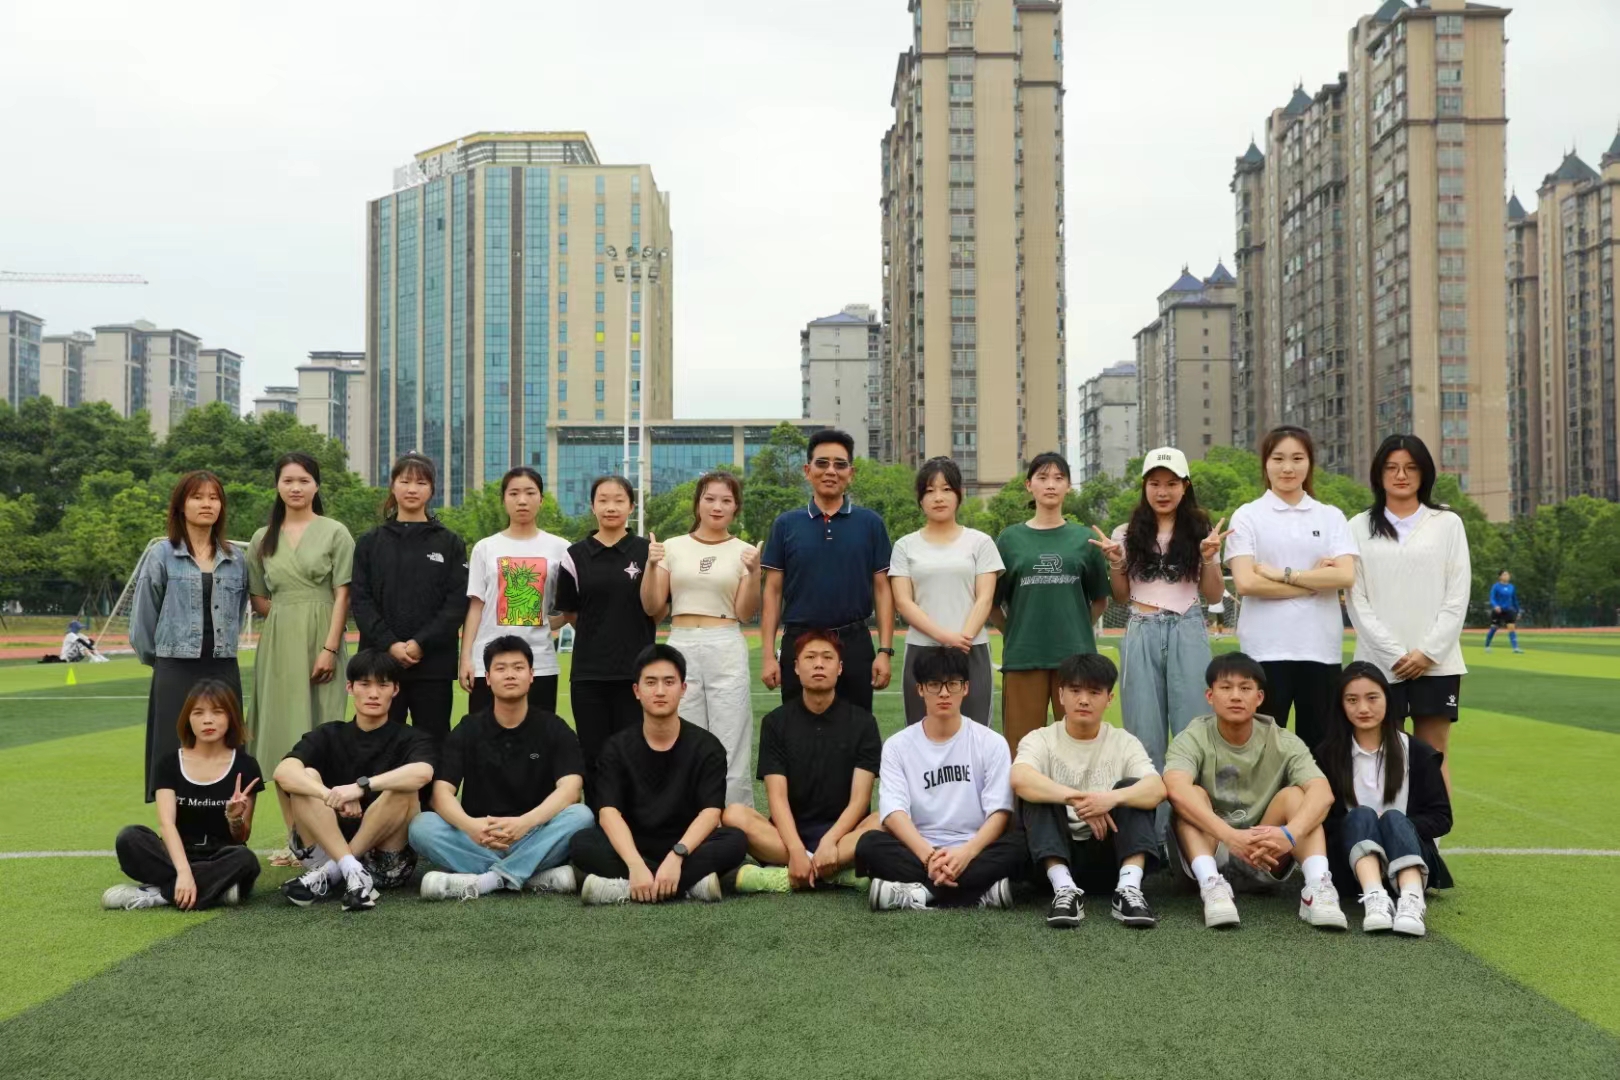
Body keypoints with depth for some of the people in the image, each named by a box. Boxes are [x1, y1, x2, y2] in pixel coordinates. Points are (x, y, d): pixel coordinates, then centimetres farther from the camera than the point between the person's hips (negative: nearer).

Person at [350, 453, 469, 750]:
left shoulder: (450, 544, 8)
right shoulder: (369, 543, 11)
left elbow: (457, 603, -2)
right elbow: (361, 600, 2)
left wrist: (421, 643, -13)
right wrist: (390, 644, -12)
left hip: (433, 663, -1)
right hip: (380, 660, 1)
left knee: (433, 743, 1)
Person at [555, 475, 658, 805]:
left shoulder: (647, 552, 2)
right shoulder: (577, 555, 5)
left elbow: (657, 611, -3)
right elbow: (569, 613, 13)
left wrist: (654, 568, -15)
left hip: (635, 670, -1)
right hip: (589, 672, 1)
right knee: (594, 757, 5)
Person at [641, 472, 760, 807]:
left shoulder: (743, 551, 5)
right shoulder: (673, 547, 8)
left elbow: (745, 614, 1)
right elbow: (651, 607, 7)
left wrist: (753, 572, -14)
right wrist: (651, 566, -8)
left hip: (727, 649, -2)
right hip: (681, 647, 2)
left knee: (729, 744, -3)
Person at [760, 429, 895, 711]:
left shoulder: (871, 524, 4)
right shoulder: (786, 525, 5)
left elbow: (882, 589, 3)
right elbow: (773, 592, 4)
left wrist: (885, 650, -5)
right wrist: (768, 654, -3)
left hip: (855, 644, 0)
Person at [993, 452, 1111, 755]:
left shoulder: (1084, 539, 8)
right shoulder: (1011, 538, 7)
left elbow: (1100, 600, 15)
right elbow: (992, 601, 9)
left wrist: (1076, 630, 6)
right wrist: (1014, 633, 2)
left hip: (1075, 654, 1)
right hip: (1023, 656, 0)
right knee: (1022, 745, 0)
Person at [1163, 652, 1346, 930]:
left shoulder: (1284, 742, -6)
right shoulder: (1193, 739, -12)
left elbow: (1323, 792, -25)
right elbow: (1177, 789, -34)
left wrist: (1289, 834, -46)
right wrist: (1230, 836, -49)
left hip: (1264, 857, 1)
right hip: (1207, 853, -1)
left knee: (1294, 795, -21)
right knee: (1193, 795, -26)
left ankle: (1318, 887, -37)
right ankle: (1212, 885, -43)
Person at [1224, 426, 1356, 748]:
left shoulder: (1331, 517, 10)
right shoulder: (1247, 516, 3)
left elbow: (1346, 576, -4)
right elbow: (1245, 583, -9)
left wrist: (1282, 574, -9)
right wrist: (1314, 582, -7)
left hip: (1321, 648, 2)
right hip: (1267, 649, -2)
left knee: (1317, 746, 7)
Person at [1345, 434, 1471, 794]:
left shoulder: (1448, 523, 8)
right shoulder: (1359, 527, 8)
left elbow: (1458, 595, 3)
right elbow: (1356, 599, 2)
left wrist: (1428, 652, -8)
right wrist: (1394, 654, -8)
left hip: (1436, 663, 0)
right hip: (1379, 663, 0)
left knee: (1433, 757, 1)